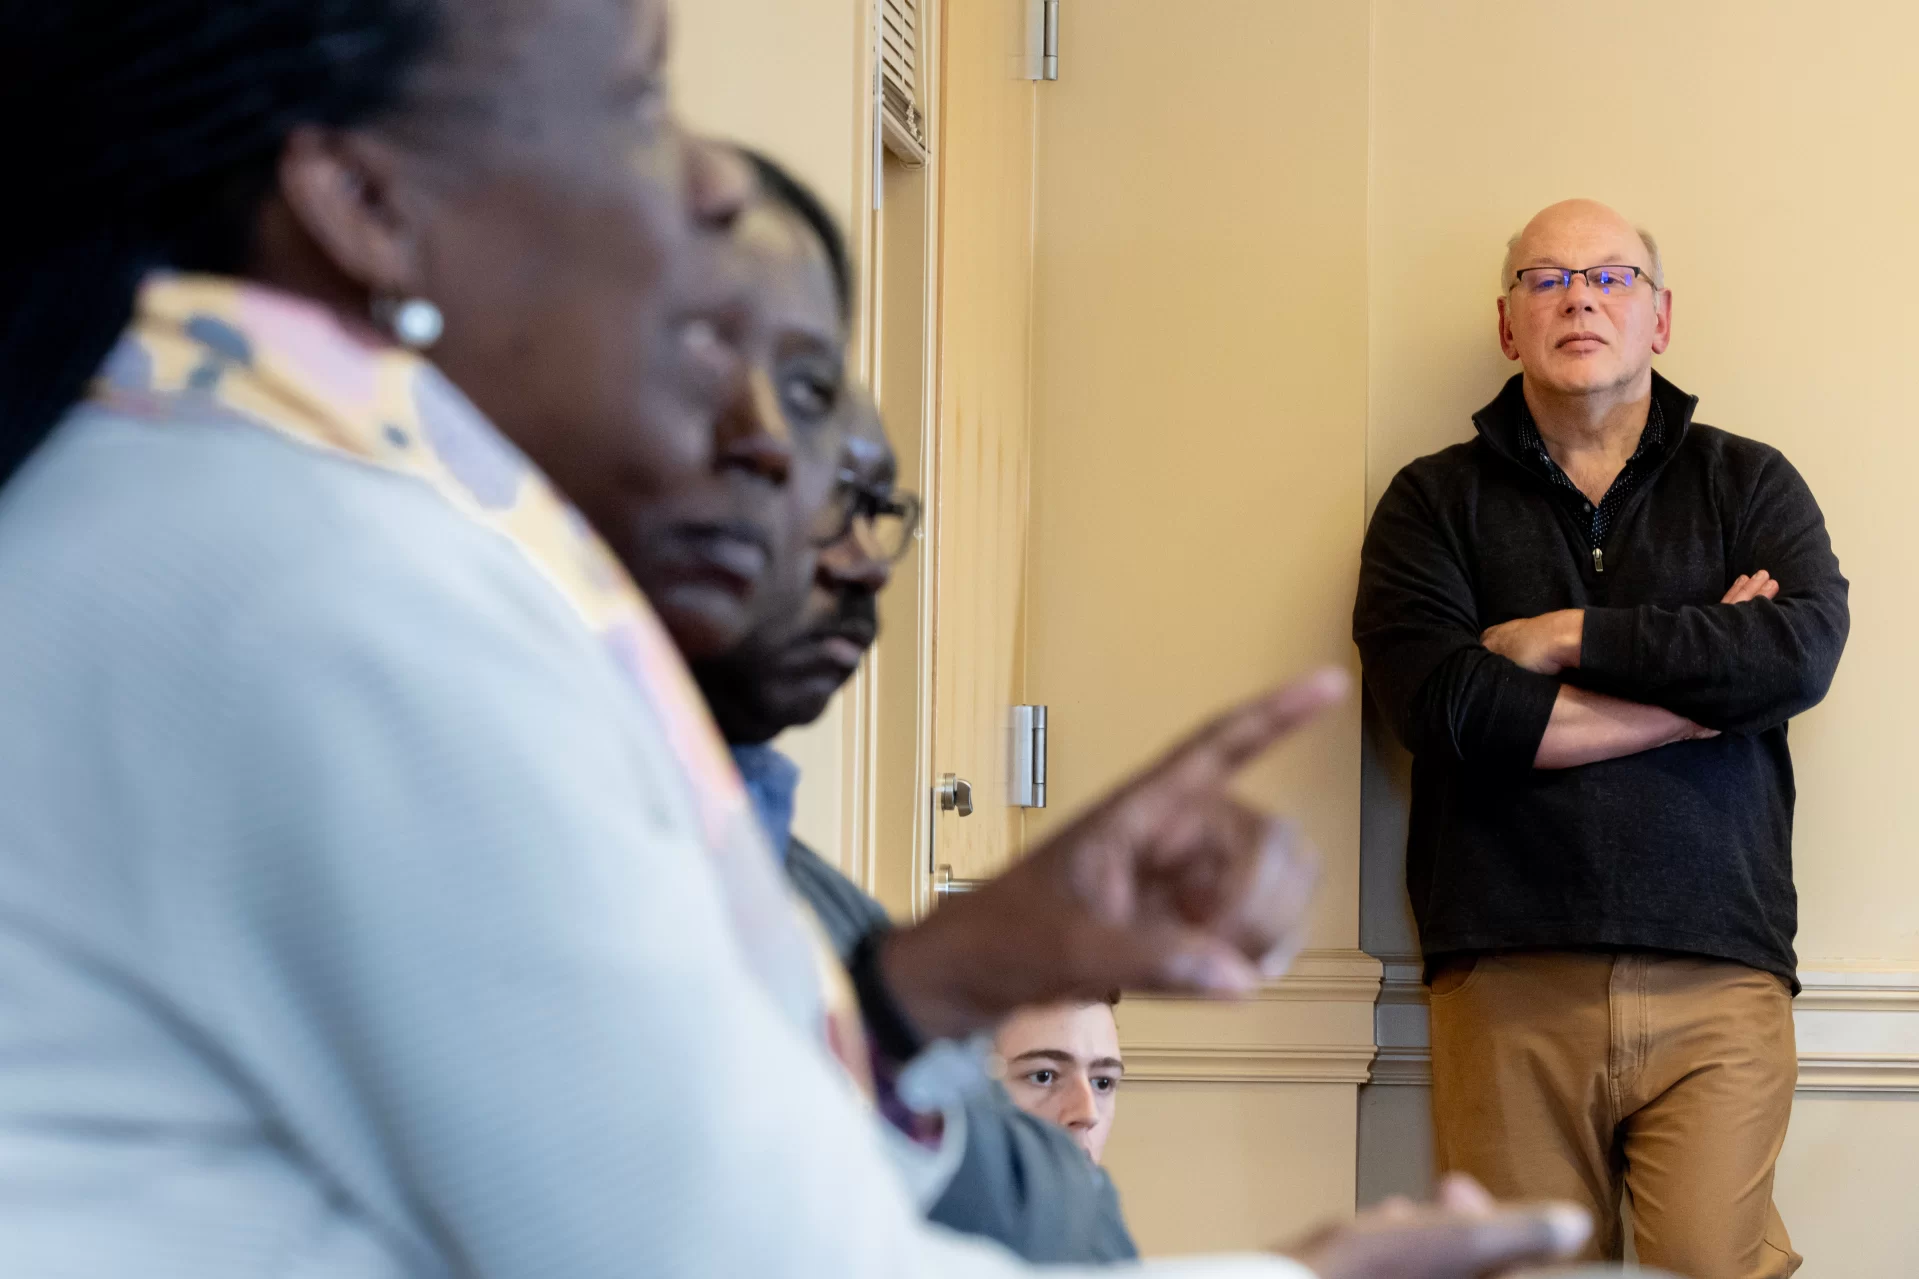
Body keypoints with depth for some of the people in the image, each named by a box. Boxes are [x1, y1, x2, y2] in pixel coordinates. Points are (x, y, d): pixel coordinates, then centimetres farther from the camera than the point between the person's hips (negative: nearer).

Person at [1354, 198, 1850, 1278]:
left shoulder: (1751, 485, 15)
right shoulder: (1436, 501, 12)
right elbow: (1436, 700, -7)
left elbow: (1804, 649, -6)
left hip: (1717, 978, 0)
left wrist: (1566, 637, -5)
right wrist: (1701, 679, -4)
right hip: (1509, 975, 0)